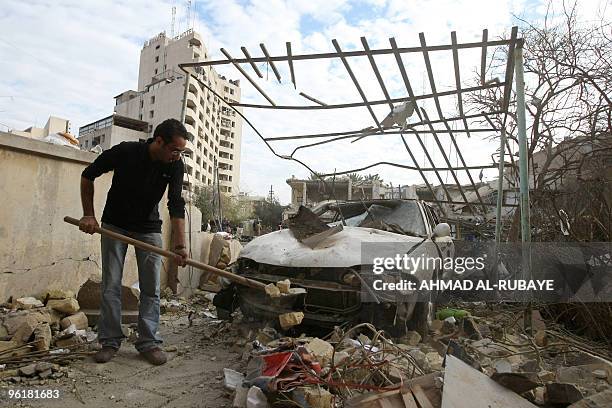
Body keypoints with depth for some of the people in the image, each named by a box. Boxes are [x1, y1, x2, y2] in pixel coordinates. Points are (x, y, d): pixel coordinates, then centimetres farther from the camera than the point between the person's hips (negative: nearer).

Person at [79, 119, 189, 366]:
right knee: (111, 286, 2)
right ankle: (110, 341, 15)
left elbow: (176, 206, -21)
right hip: (115, 225, -1)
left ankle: (149, 342, 9)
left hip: (149, 228, 1)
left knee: (151, 288, 0)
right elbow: (88, 176, -6)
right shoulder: (125, 151, -21)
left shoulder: (175, 166, -16)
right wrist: (89, 215, -10)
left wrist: (179, 245, -30)